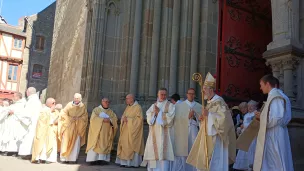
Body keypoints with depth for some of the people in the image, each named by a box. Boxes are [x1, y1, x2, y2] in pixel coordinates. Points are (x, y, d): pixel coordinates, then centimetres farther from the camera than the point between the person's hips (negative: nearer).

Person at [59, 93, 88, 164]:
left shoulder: (83, 106, 4)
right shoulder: (69, 104, 7)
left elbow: (85, 117, 0)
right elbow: (63, 113, 4)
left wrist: (77, 119, -11)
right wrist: (69, 118, -8)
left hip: (78, 127, -1)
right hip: (68, 126, 1)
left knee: (75, 143, -5)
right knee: (65, 142, -3)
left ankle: (73, 158, -1)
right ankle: (64, 158, 4)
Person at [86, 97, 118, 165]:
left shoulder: (111, 112, 15)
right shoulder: (96, 109, 6)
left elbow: (115, 119, 1)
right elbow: (94, 118, -9)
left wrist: (110, 120, -19)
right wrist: (103, 119, -19)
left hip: (106, 132, 3)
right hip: (97, 131, -3)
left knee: (105, 145, -4)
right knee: (95, 144, -8)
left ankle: (103, 159, -4)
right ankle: (94, 159, -6)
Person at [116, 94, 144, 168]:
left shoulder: (138, 107, -10)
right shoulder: (128, 107, 14)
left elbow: (139, 118, -17)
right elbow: (123, 116, 17)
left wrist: (128, 119, -18)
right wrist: (124, 118, -7)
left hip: (133, 130, -8)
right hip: (126, 130, 8)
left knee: (131, 146, -6)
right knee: (125, 144, 7)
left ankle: (132, 162, 2)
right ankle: (126, 161, 14)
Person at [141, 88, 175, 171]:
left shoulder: (170, 106, 4)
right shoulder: (153, 106, 17)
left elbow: (169, 118, -8)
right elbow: (149, 118, 9)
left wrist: (159, 112, -5)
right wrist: (154, 112, -8)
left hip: (164, 134, -4)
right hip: (153, 134, 4)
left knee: (163, 154, -9)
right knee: (153, 153, 3)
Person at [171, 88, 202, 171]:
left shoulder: (199, 107, 10)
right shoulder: (179, 105, 7)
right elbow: (177, 118, -4)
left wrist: (195, 117, -12)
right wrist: (188, 116, -14)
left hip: (194, 133, 1)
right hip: (182, 134, -1)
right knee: (181, 153, -4)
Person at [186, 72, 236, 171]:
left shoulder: (219, 102, -14)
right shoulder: (210, 102, 13)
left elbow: (224, 117, -26)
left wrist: (208, 114, -22)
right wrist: (204, 117, 4)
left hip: (215, 137, -9)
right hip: (208, 137, 9)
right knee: (205, 163, 12)